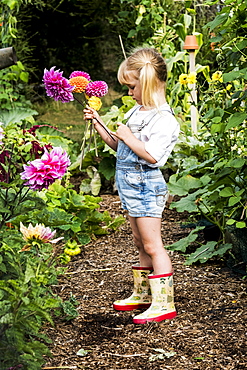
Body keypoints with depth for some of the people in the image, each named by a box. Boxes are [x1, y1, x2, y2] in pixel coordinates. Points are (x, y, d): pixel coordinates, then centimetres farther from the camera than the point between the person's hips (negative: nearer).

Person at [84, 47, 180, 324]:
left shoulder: (164, 119, -18)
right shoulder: (136, 112, 11)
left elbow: (152, 156, -27)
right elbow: (119, 146, 19)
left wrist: (127, 136, -18)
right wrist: (98, 124, 13)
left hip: (146, 186, -9)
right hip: (131, 185, 9)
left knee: (152, 245, -7)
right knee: (141, 243, 17)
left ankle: (163, 303, -3)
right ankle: (143, 295, 27)